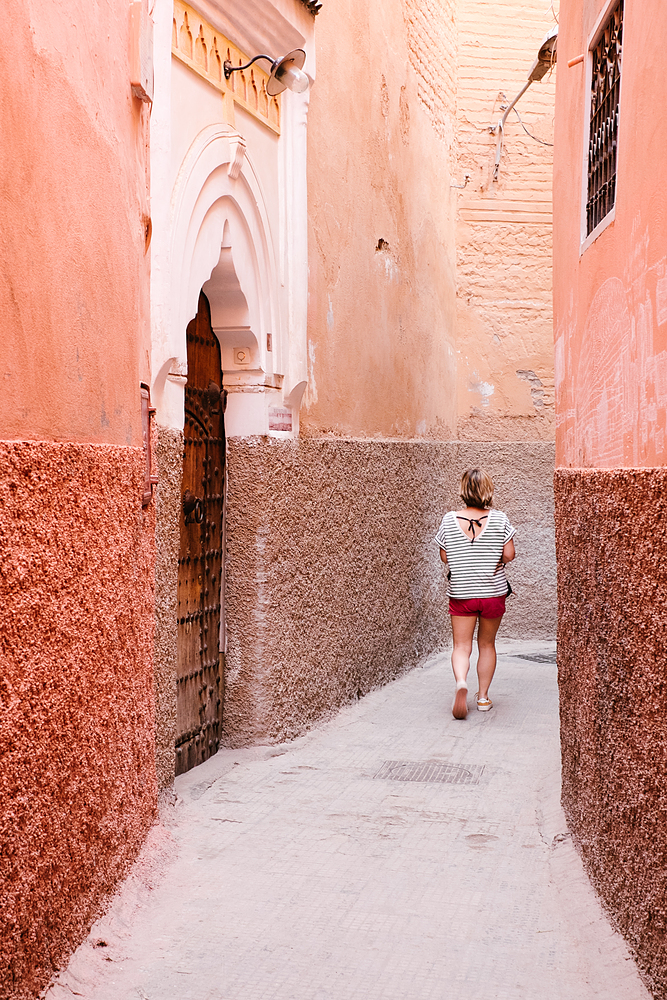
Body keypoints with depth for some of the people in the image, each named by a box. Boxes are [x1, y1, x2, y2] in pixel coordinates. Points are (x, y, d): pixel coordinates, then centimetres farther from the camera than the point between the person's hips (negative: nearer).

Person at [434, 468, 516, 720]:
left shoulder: (449, 520, -6)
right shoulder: (499, 519, -9)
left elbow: (444, 557, 0)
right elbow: (509, 555, -9)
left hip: (460, 593, 0)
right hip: (493, 592, 0)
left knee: (461, 646, 3)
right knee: (486, 645, 16)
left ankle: (461, 682, -25)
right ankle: (483, 696, 20)